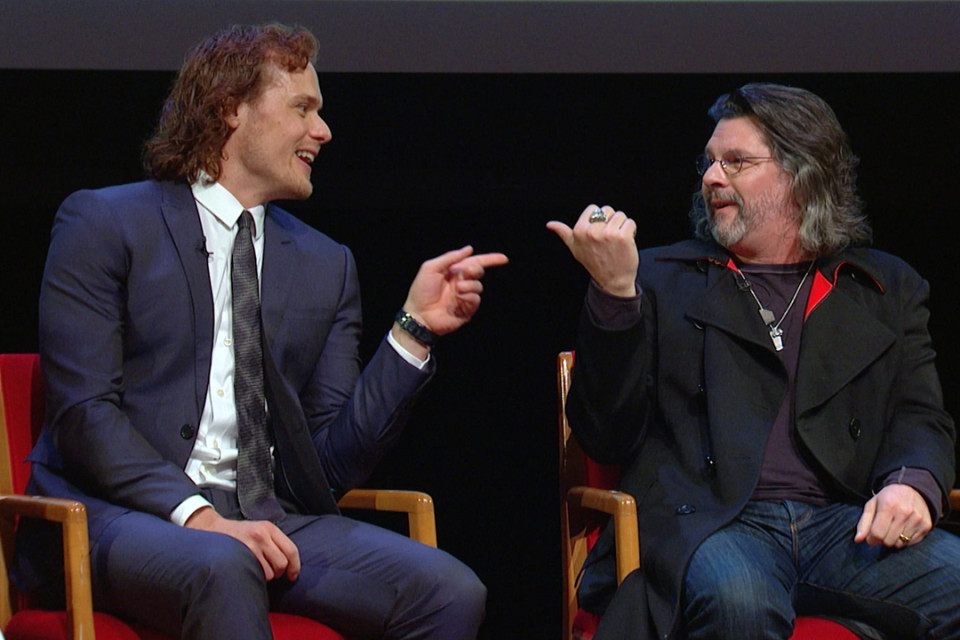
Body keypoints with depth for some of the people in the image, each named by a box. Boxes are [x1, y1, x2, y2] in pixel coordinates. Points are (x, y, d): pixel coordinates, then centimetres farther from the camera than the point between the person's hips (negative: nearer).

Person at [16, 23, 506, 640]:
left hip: (266, 516, 5)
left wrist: (415, 330, 0)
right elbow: (84, 414, -7)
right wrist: (197, 515, -19)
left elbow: (334, 460, 10)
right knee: (224, 568, -39)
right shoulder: (103, 224, 4)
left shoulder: (326, 265, 17)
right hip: (119, 514, -4)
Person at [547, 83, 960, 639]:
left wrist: (912, 483, -10)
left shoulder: (887, 288, 21)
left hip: (846, 524, 2)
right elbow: (609, 440, 9)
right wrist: (614, 293, -4)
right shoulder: (661, 279, 17)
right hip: (704, 524, -2)